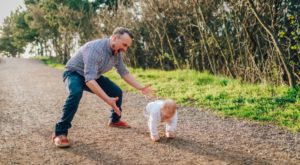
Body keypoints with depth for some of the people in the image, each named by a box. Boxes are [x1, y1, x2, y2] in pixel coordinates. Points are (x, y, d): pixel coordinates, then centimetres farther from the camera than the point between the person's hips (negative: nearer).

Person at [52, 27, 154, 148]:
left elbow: (124, 73, 4)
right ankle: (60, 132, -29)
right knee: (76, 93, -38)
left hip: (94, 76, 8)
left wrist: (141, 88, -3)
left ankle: (115, 120, 30)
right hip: (74, 73, -8)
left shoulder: (117, 53, -10)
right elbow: (89, 80, -44)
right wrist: (108, 100, -49)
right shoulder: (95, 49, -37)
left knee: (117, 92, 3)